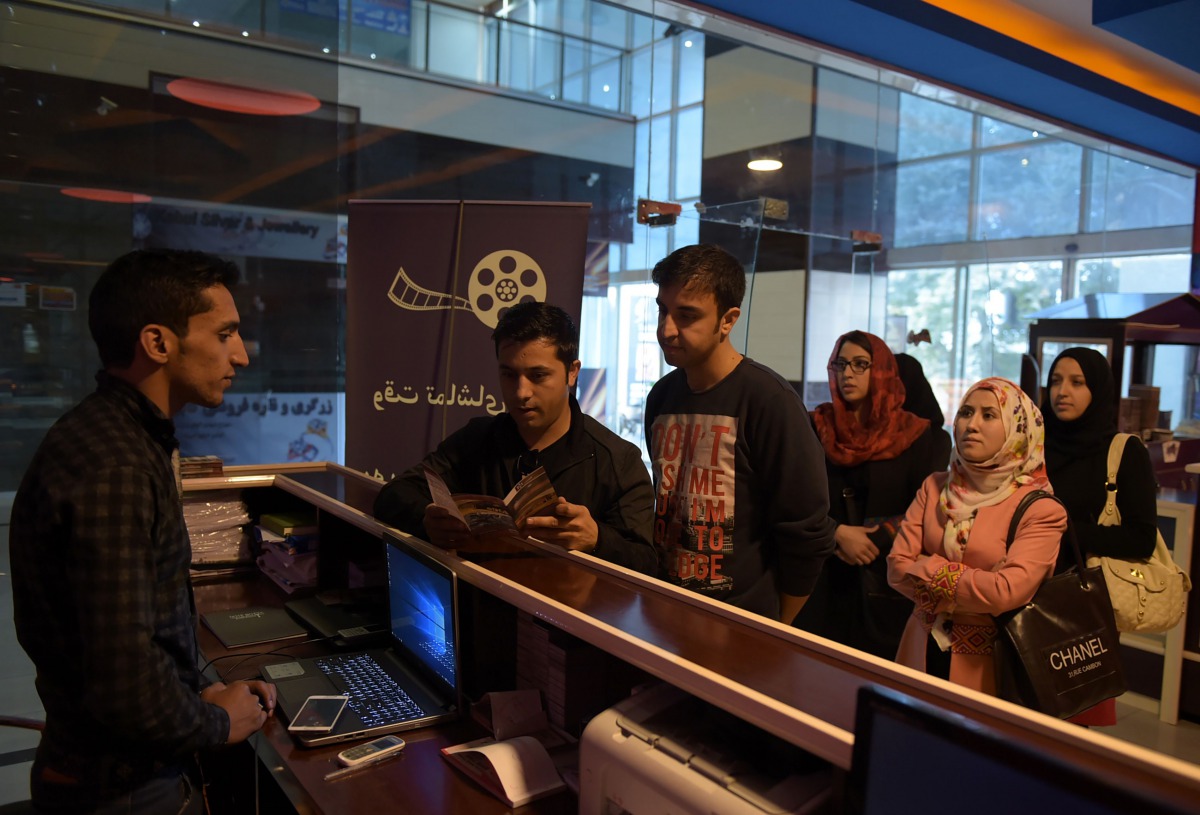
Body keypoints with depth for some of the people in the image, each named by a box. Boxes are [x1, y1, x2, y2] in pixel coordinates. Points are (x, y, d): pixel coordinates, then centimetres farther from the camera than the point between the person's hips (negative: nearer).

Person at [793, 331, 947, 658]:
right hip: (825, 579, 1)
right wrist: (838, 534, -15)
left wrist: (875, 539, -13)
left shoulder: (915, 435, 1)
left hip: (888, 582, -1)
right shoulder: (816, 427, 5)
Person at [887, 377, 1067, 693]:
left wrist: (929, 571, -12)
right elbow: (897, 567, -5)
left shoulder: (1041, 510, -11)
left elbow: (1006, 592, -23)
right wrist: (976, 585, -13)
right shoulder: (934, 488, 3)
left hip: (987, 661, -4)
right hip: (922, 650, 4)